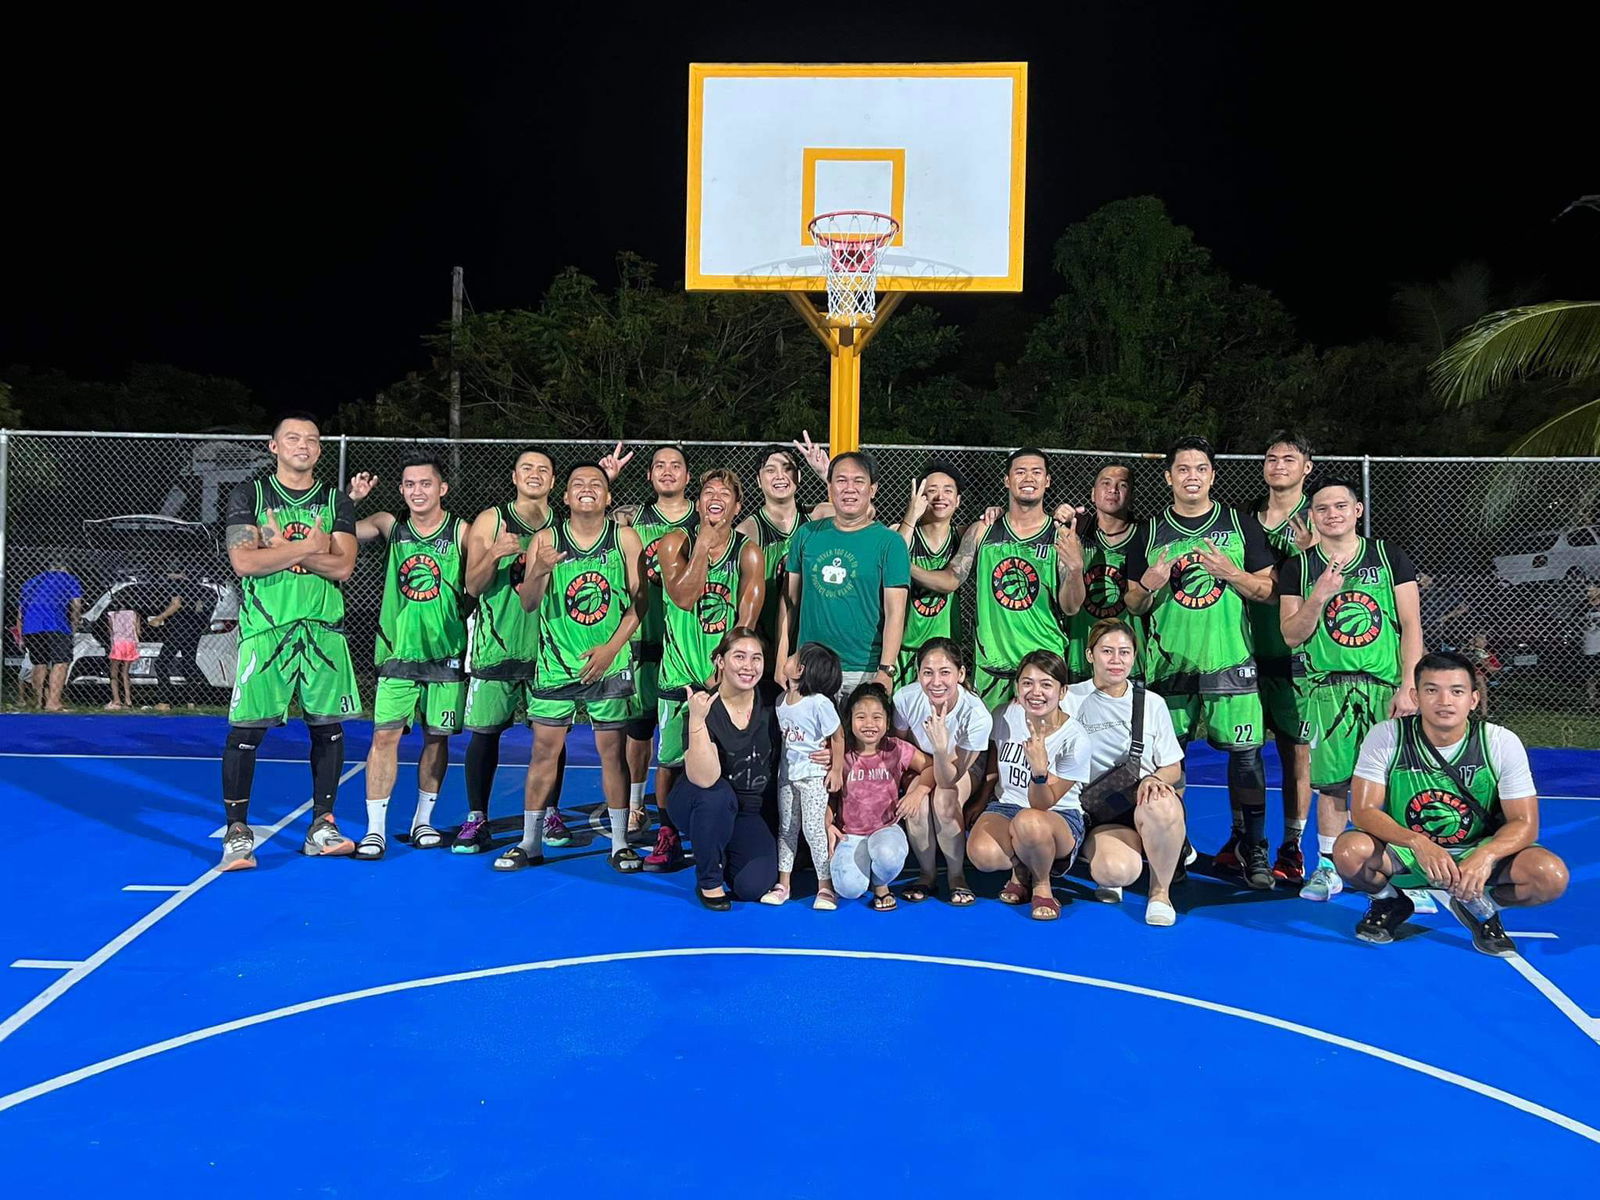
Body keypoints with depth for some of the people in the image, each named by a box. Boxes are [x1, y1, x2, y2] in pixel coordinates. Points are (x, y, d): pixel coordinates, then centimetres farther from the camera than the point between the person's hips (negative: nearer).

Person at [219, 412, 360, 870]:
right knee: (246, 730, -4)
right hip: (264, 628, -2)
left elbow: (343, 565, -4)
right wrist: (307, 547, -10)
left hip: (323, 628, 3)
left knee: (328, 728, 5)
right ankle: (236, 832, 6)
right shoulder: (249, 495, 5)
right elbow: (244, 561, -9)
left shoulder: (336, 501, 11)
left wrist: (278, 547, -10)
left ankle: (322, 825, 16)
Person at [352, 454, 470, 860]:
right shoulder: (391, 525, 3)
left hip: (446, 652, 0)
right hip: (397, 650, 0)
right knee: (384, 735, -5)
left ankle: (423, 821, 25)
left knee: (437, 738, 9)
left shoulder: (461, 532, -1)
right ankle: (375, 829, 2)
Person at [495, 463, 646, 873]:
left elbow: (640, 600, -1)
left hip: (610, 665, 0)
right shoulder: (546, 540, -2)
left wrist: (611, 647, -10)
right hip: (556, 663, 1)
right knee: (544, 749, 4)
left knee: (613, 750, 4)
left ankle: (620, 843, 14)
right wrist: (540, 570, -25)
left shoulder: (625, 538, -2)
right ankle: (530, 843, 14)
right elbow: (528, 604, -5)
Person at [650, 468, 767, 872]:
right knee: (671, 759, 3)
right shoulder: (676, 542, 2)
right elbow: (683, 598, -13)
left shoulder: (748, 553, 1)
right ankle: (668, 838, 18)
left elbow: (746, 623, -5)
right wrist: (703, 544, -15)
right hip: (680, 673, 0)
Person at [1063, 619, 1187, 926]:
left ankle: (1160, 891, -10)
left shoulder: (1152, 704, 9)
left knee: (1161, 807, -38)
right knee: (1117, 871, -34)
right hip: (1100, 815, -2)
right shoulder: (1071, 700, 2)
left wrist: (1154, 780, -12)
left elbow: (1173, 768, 9)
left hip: (1146, 801, 2)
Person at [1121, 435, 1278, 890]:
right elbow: (1133, 604, 10)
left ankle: (1252, 847, 8)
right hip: (1168, 661, 1)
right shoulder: (1150, 531, 8)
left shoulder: (1242, 524, 6)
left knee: (1246, 753, -4)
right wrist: (1148, 584, -12)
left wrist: (1232, 573, -12)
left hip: (1231, 660, -1)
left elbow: (1269, 590, 6)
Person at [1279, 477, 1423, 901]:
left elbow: (1411, 625, 2)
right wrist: (1318, 598, -14)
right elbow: (1292, 636, 2)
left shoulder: (1389, 556, 5)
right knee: (1330, 782, 0)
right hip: (1328, 688, 0)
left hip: (1386, 686, 0)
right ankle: (1327, 868, 11)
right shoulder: (1298, 567, 7)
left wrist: (1409, 687, -6)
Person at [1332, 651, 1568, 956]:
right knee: (1349, 851, -32)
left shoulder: (1503, 743, -12)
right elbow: (1364, 810, -18)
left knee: (1551, 875, -27)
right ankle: (1389, 902, 5)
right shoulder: (1386, 737, -15)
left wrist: (1485, 856, -34)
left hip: (1477, 853, 1)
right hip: (1404, 851, -1)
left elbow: (1524, 823, -12)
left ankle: (1480, 908, 7)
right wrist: (1418, 844, -36)